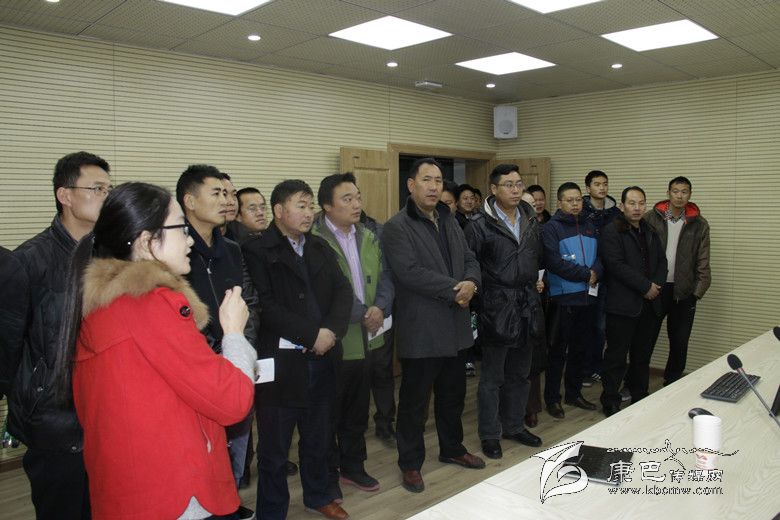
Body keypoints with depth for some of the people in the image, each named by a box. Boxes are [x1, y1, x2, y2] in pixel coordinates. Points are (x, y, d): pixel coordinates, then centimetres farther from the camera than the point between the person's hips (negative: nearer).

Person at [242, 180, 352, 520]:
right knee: (274, 445, 8)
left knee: (319, 436, 20)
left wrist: (331, 330, -12)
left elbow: (343, 291, 5)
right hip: (281, 361, -5)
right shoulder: (257, 251, -7)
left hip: (322, 358, 6)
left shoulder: (321, 248, 13)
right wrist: (312, 335, -16)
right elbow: (267, 306, -16)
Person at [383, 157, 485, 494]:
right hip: (420, 330, -7)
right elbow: (410, 272, -22)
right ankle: (410, 463, 24)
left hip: (455, 327, 7)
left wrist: (471, 283, -11)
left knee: (453, 394, 21)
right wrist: (454, 289, -20)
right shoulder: (397, 227, -11)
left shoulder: (449, 222, 13)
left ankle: (452, 449, 41)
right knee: (414, 400, 7)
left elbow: (470, 260, 12)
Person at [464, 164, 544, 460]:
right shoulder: (480, 225, -11)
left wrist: (536, 281, 10)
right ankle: (489, 435, 20)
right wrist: (482, 291, -11)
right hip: (497, 309, -6)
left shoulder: (531, 221, 9)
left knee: (519, 374, 18)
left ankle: (514, 426, 34)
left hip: (527, 307, 6)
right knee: (492, 377, 6)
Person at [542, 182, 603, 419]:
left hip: (587, 297, 6)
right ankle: (552, 398, 14)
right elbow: (554, 261, -18)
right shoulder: (551, 228, -7)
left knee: (579, 348, 15)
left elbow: (600, 257, 12)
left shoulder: (589, 227, 13)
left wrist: (596, 272, -10)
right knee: (558, 350, 3)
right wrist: (586, 274, -14)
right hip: (563, 298, -6)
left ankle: (574, 393, 29)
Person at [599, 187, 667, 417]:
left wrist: (657, 284, -4)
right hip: (623, 305, -7)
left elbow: (662, 262, 15)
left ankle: (640, 400, 27)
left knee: (642, 356, 15)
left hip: (649, 304, 7)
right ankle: (610, 404, 11)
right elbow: (617, 266, -17)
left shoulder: (651, 233, 16)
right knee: (616, 357, 0)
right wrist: (646, 286, -15)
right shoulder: (611, 232, -7)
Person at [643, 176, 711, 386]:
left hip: (683, 292, 1)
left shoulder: (699, 224, 3)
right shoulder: (651, 218, -1)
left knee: (679, 343, 10)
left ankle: (672, 385, 27)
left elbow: (703, 262, 2)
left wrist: (698, 291, -4)